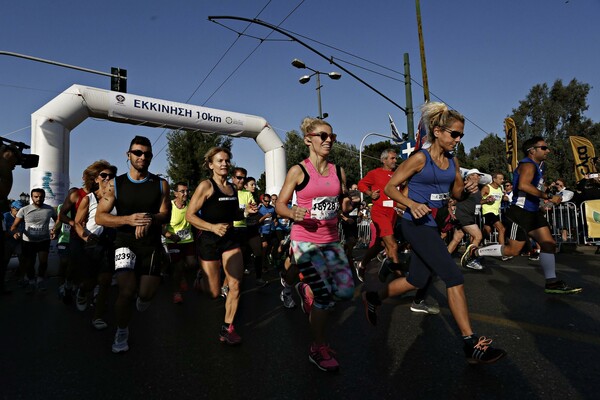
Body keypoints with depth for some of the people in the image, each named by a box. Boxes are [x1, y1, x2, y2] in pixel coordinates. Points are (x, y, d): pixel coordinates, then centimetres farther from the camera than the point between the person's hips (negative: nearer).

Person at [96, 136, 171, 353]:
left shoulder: (160, 184, 3)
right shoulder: (115, 184, 0)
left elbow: (165, 214, -5)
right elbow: (100, 216, -4)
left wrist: (150, 220, -27)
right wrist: (128, 219, -21)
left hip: (151, 243, 1)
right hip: (125, 241, -1)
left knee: (147, 293, 1)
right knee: (127, 290, -12)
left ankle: (142, 296, 42)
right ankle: (122, 332, 15)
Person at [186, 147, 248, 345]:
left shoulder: (232, 187, 9)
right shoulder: (206, 186, -9)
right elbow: (190, 215, -13)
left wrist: (245, 211, 1)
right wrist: (212, 227, -24)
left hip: (230, 239, 5)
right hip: (209, 241, -5)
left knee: (235, 285, -4)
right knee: (213, 292, 2)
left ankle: (227, 328, 11)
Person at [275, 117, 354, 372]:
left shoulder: (339, 172, 7)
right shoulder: (298, 171, -6)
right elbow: (279, 205, -4)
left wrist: (347, 205, -4)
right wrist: (292, 213, -25)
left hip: (331, 240, 5)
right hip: (304, 241, -5)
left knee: (346, 291, -3)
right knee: (325, 296, -7)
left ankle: (307, 289, 29)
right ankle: (319, 349, 17)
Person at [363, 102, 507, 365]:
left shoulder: (453, 161, 9)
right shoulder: (420, 159, -12)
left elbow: (456, 193, 18)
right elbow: (390, 187, -10)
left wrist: (467, 189, -5)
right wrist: (412, 204, -26)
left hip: (433, 225, 8)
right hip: (416, 224, -8)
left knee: (417, 279, 15)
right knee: (454, 278, -11)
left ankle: (373, 298, 37)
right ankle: (472, 345, -2)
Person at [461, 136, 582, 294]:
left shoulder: (536, 165, 17)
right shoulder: (528, 165, -14)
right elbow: (523, 185, -33)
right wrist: (548, 197, -29)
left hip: (533, 212, 10)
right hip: (521, 212, -10)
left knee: (549, 244, 5)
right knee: (512, 250, -5)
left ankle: (552, 283, 9)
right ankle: (475, 251, 6)